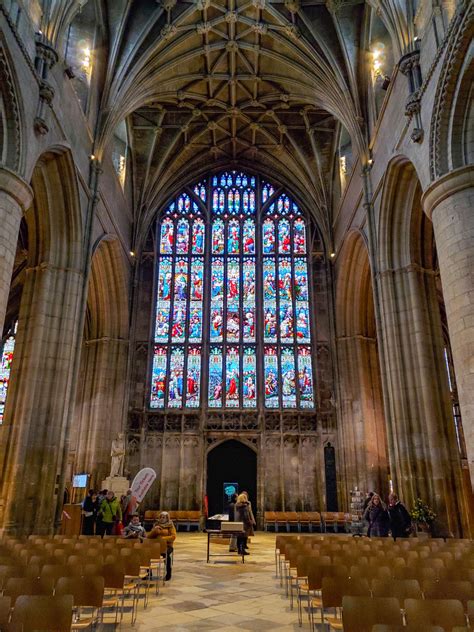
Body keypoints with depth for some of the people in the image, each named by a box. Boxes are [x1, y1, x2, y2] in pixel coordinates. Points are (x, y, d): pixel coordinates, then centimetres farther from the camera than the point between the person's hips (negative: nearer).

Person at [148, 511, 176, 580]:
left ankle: (168, 574, -20)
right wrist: (154, 530, -10)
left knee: (167, 554, -36)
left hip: (167, 546, -3)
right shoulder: (156, 525, 15)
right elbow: (149, 536, 10)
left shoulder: (170, 526, 4)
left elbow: (173, 537, -9)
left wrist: (163, 538, -20)